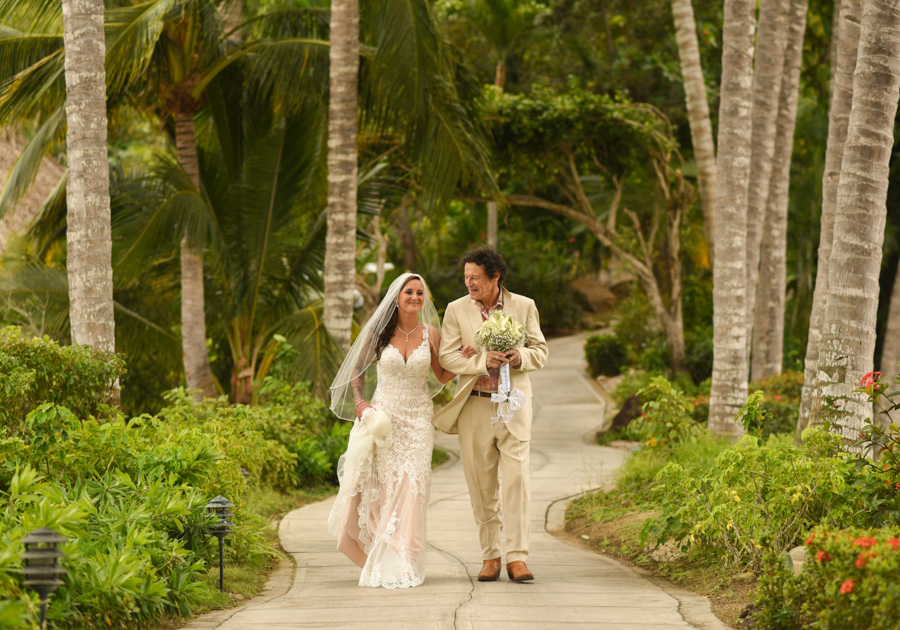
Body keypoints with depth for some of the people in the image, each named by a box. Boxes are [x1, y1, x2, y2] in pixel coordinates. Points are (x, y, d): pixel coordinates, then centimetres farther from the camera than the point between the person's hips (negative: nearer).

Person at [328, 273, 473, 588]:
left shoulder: (430, 333, 2)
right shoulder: (379, 333, -1)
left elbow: (441, 376, 9)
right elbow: (357, 369, 10)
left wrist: (462, 357, -7)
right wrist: (359, 401, -5)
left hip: (417, 419, 1)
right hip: (383, 416, -1)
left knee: (410, 488, -7)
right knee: (380, 488, -1)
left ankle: (401, 565, -2)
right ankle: (377, 563, 16)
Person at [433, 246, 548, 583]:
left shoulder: (523, 306, 4)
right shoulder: (457, 309, 4)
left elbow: (541, 351, 8)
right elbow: (447, 356, -2)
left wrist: (520, 357, -15)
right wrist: (483, 362, -18)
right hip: (475, 407, 1)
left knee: (516, 479, -10)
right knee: (482, 485, 4)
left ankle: (517, 557, -10)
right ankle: (490, 556, 13)